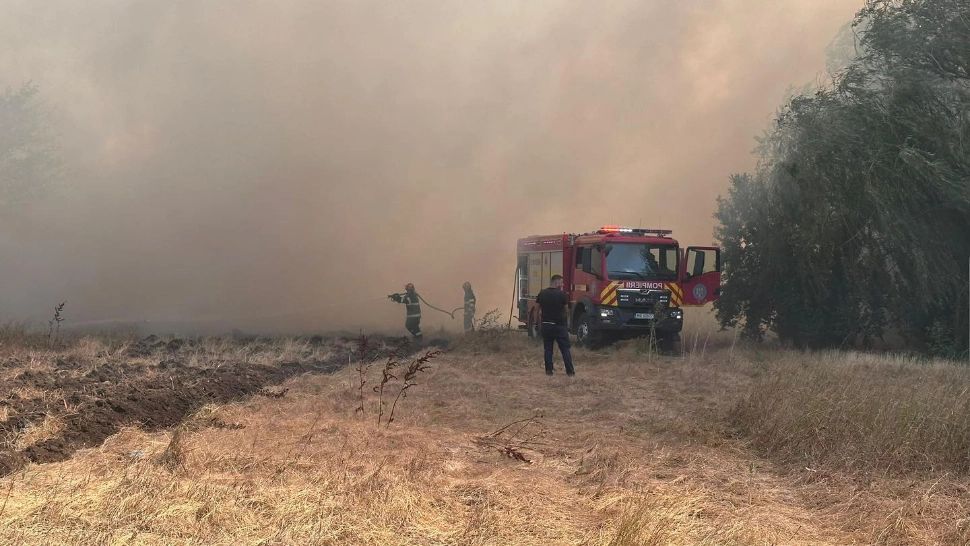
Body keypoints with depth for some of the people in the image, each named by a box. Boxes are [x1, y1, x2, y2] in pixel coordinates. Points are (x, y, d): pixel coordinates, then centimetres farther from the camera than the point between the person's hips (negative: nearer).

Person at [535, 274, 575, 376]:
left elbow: (539, 306, 11)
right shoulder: (562, 294, -11)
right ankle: (570, 371, 3)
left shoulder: (542, 293, 1)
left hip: (546, 324, 3)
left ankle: (549, 370, 9)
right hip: (559, 325, -3)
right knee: (565, 349, 3)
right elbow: (566, 310, -3)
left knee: (548, 349, 11)